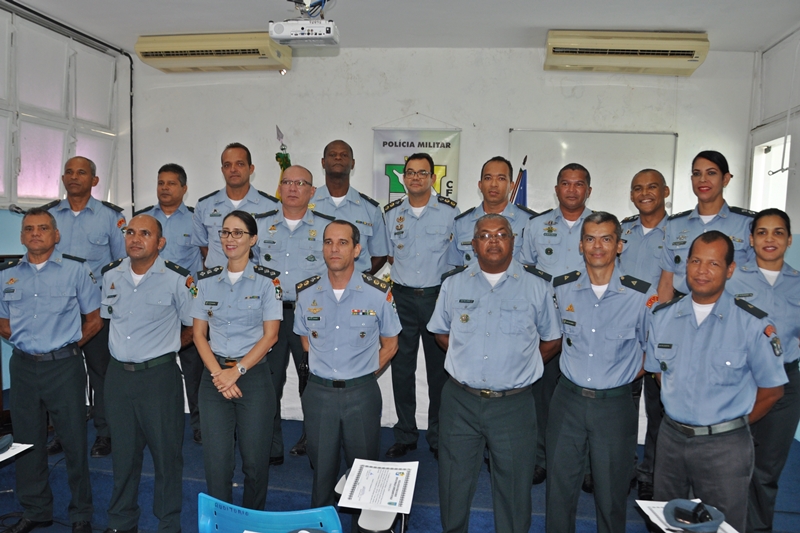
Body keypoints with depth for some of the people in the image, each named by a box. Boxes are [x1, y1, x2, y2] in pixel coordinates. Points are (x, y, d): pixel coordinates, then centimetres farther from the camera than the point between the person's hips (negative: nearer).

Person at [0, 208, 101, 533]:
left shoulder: (76, 269, -2)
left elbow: (94, 319, 2)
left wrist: (67, 345, -1)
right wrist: (26, 343, 4)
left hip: (64, 366, -3)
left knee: (74, 441, 3)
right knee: (27, 442, 13)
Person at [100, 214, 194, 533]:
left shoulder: (177, 279, -10)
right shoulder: (110, 275, 5)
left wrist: (167, 347, 4)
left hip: (159, 375, -4)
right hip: (118, 373, 4)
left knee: (166, 453, 5)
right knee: (123, 451, 17)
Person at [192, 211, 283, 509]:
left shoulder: (267, 280, -3)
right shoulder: (206, 280, 7)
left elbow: (270, 335, -6)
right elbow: (199, 334, 5)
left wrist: (236, 371, -11)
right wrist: (218, 374, -7)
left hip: (253, 375, -2)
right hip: (214, 375, 3)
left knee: (255, 458, 5)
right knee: (216, 459, 3)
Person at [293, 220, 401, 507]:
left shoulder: (378, 293, -8)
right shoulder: (306, 292, -1)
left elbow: (389, 345, 4)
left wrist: (363, 376, 0)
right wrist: (324, 373, 5)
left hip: (362, 394, -1)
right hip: (318, 392, 2)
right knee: (321, 466, 13)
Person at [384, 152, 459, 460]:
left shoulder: (449, 211, -1)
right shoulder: (391, 212, 7)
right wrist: (404, 277, 6)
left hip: (437, 295, -2)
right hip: (402, 296, 3)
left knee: (439, 368, 5)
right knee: (401, 368, 8)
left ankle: (438, 437, 21)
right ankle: (404, 436, 22)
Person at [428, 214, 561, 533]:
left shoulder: (537, 285, -2)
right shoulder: (454, 282, 4)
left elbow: (552, 340, 6)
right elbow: (440, 332, 15)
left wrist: (519, 363, 0)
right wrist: (468, 358, 5)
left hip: (514, 405, -1)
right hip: (460, 401, 2)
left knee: (514, 487, 12)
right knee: (454, 482, 15)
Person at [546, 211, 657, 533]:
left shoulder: (641, 295, -9)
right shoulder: (561, 289, -3)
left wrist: (625, 376, 0)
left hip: (615, 406, -1)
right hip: (568, 399, 2)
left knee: (611, 493, 13)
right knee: (560, 486, 12)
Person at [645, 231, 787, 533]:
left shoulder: (754, 324, -12)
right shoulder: (662, 316, 0)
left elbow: (772, 390, -4)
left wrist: (729, 424, 1)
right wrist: (682, 412, 4)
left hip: (724, 446, -3)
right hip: (671, 437, 4)